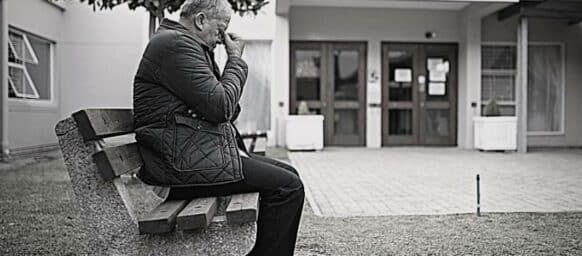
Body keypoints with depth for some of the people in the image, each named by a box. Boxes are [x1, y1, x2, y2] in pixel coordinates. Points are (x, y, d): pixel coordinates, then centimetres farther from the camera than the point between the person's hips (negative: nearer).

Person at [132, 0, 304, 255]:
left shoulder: (179, 42, 22)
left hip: (200, 153, 11)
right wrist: (236, 59, -6)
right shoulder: (176, 42, -11)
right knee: (287, 186, -17)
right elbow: (221, 106, -18)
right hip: (184, 163, -11)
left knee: (289, 175, 9)